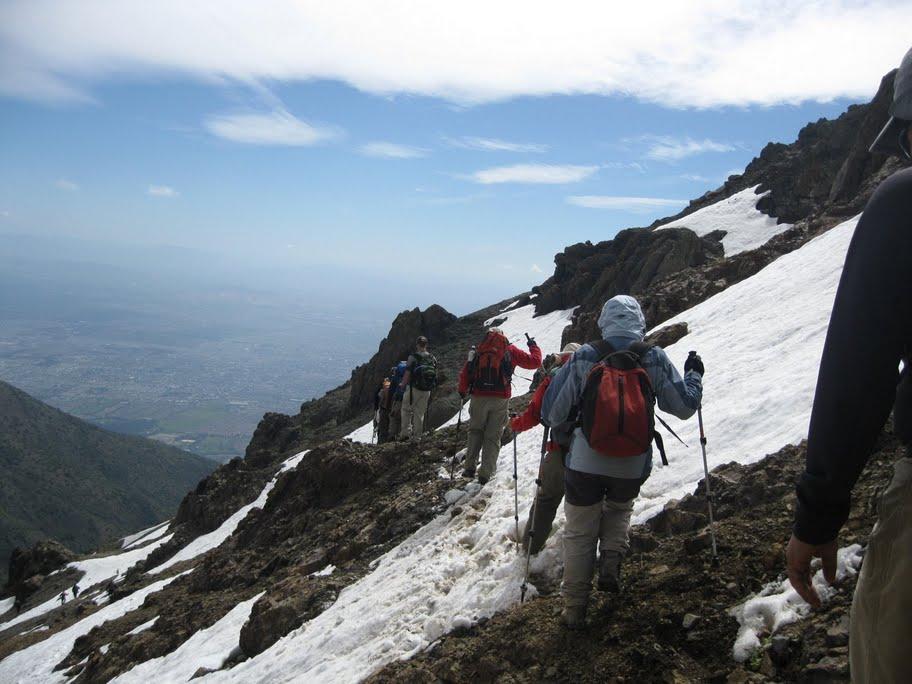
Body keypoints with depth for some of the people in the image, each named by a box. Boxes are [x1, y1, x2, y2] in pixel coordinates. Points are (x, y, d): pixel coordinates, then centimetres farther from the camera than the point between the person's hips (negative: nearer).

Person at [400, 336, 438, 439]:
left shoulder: (413, 358, -13)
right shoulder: (433, 359, 2)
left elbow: (407, 374, -12)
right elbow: (435, 375, 7)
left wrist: (403, 385, 4)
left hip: (413, 389, -4)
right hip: (426, 391, 4)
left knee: (406, 410, 13)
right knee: (420, 413, 14)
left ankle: (406, 433, 5)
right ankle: (417, 435, 18)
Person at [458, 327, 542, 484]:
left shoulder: (480, 349, 10)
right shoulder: (510, 350, 6)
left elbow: (465, 372, 7)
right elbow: (534, 362, 6)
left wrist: (463, 391, 22)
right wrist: (533, 346, 25)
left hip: (479, 397, 1)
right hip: (500, 399, -1)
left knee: (475, 431, 18)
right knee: (493, 437, 8)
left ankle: (470, 467, 10)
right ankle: (485, 474, 6)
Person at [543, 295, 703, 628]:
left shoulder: (583, 357, -11)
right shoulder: (655, 358, -7)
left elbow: (553, 413, -8)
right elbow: (684, 406, 2)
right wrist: (694, 374, 20)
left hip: (584, 463, -1)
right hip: (633, 466, 2)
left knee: (579, 534, 14)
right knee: (619, 509, 33)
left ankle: (575, 608, 21)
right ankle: (611, 561, 11)